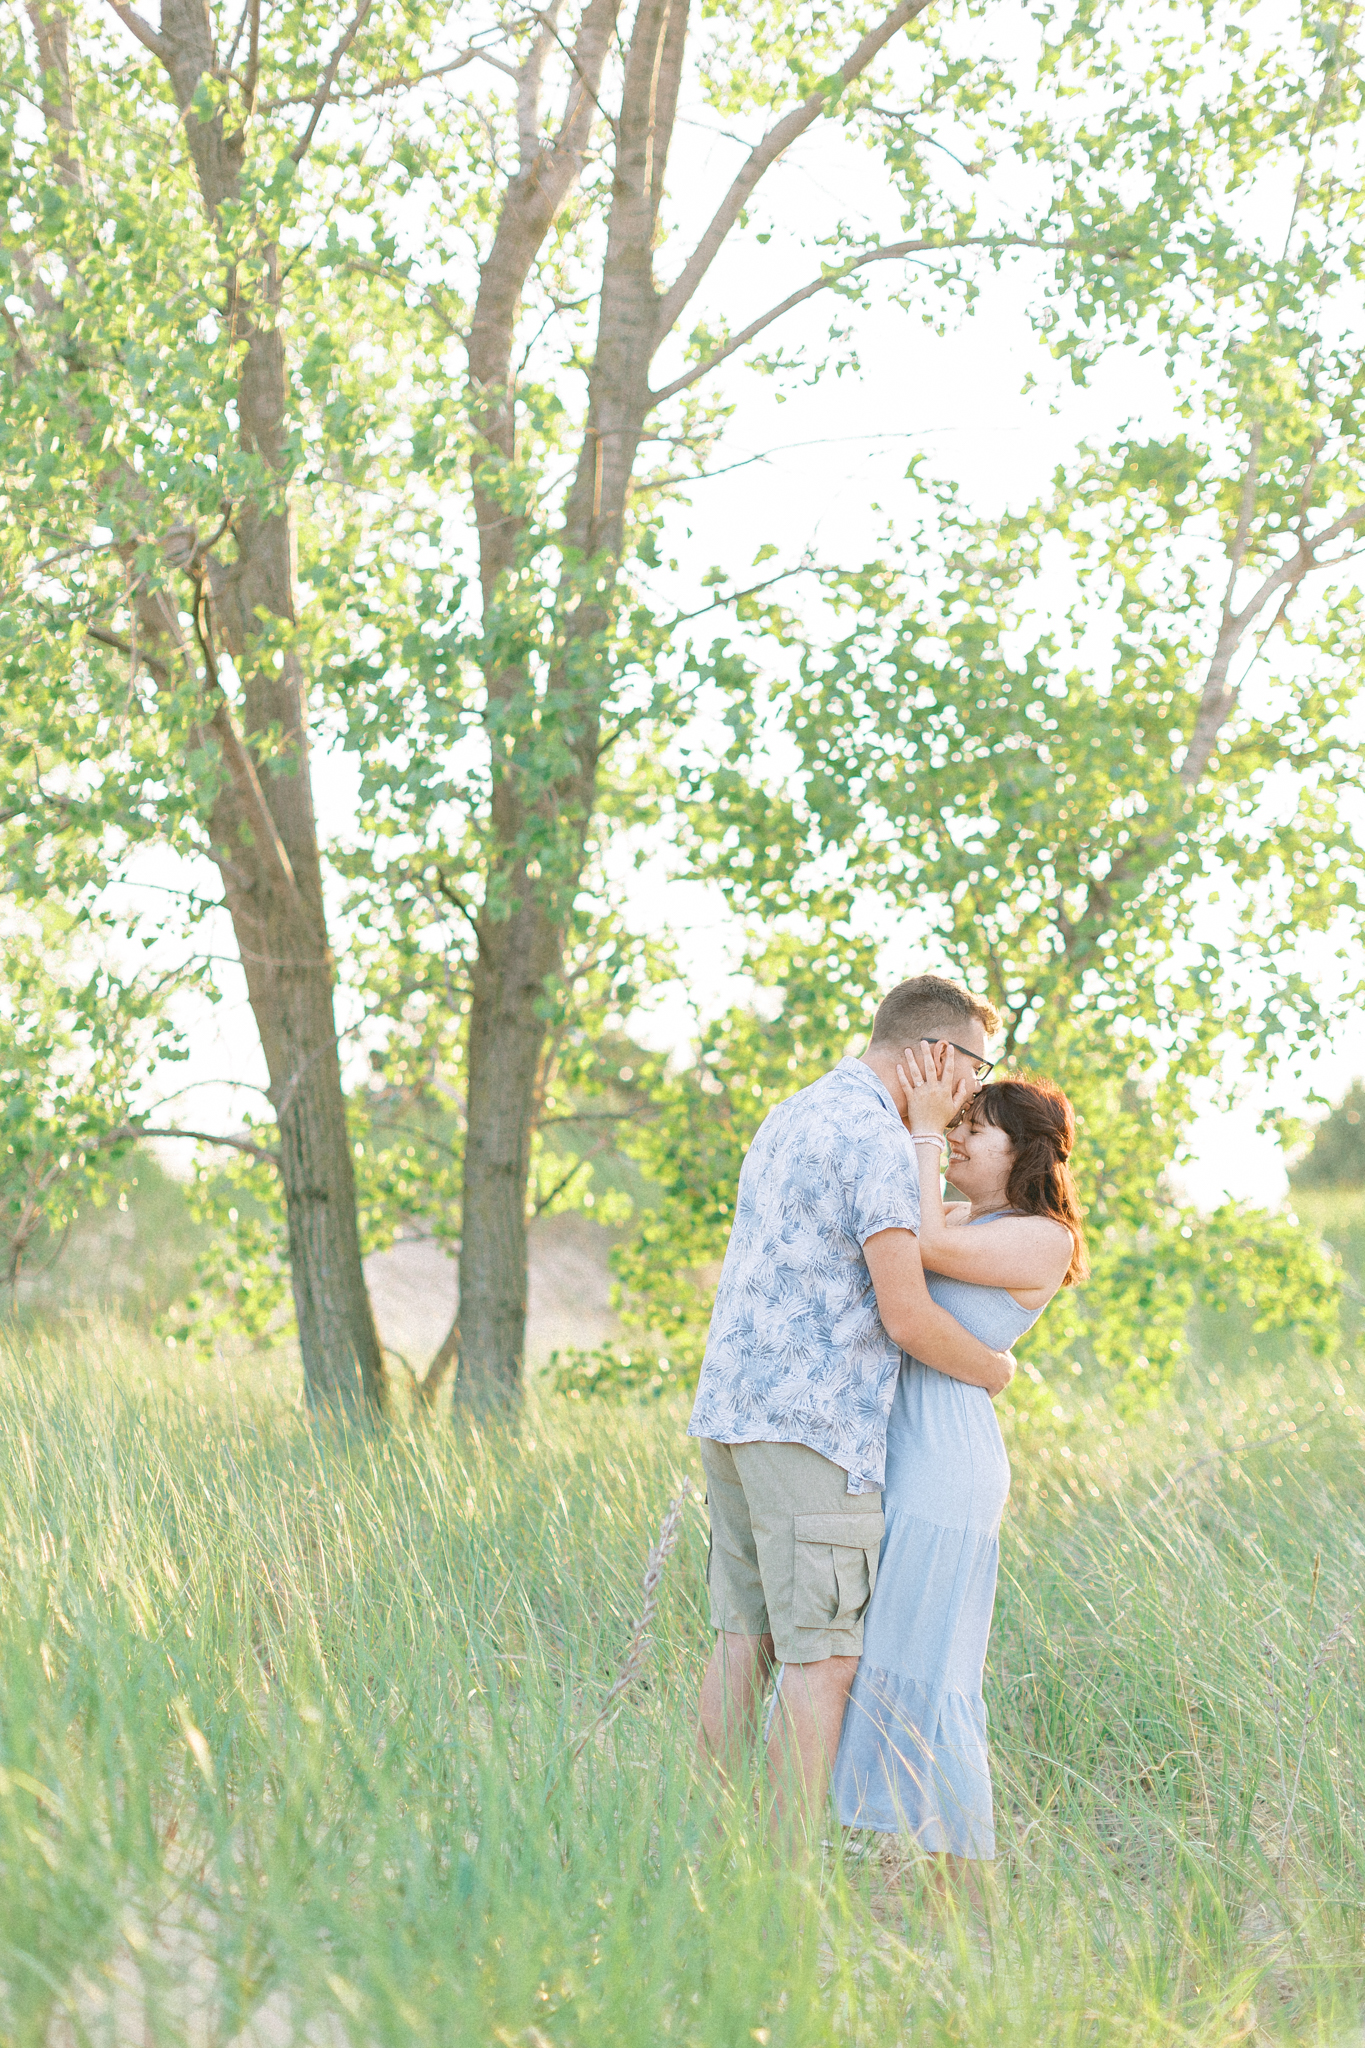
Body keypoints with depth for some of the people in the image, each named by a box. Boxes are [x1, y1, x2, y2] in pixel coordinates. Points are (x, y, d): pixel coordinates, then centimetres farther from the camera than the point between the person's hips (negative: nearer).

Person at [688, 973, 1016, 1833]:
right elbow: (906, 1317, -18)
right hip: (812, 1427, -9)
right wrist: (990, 1368, 1)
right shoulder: (880, 1142, -14)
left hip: (734, 1413, 9)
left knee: (746, 1641, 13)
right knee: (824, 1661, -4)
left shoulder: (788, 1120, 17)